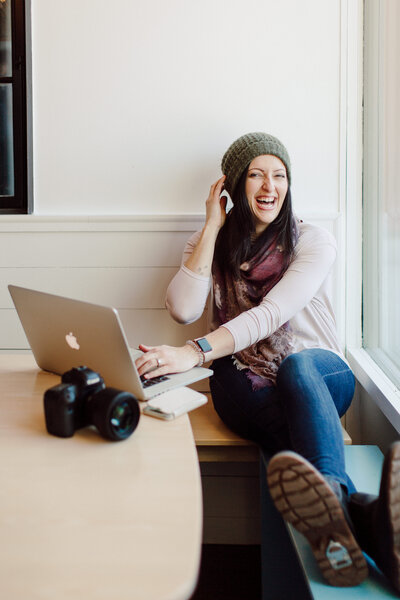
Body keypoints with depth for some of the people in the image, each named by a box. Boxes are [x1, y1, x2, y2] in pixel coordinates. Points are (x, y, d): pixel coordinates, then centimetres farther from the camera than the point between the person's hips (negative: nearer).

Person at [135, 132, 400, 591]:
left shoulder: (313, 242, 2)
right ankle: (362, 516, -66)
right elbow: (183, 309, -7)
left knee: (296, 367, -40)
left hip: (316, 371, -1)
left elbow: (273, 313, -17)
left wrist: (197, 351, -31)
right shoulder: (211, 244, 13)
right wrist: (213, 227, -4)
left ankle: (330, 502, -68)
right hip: (245, 384, 1)